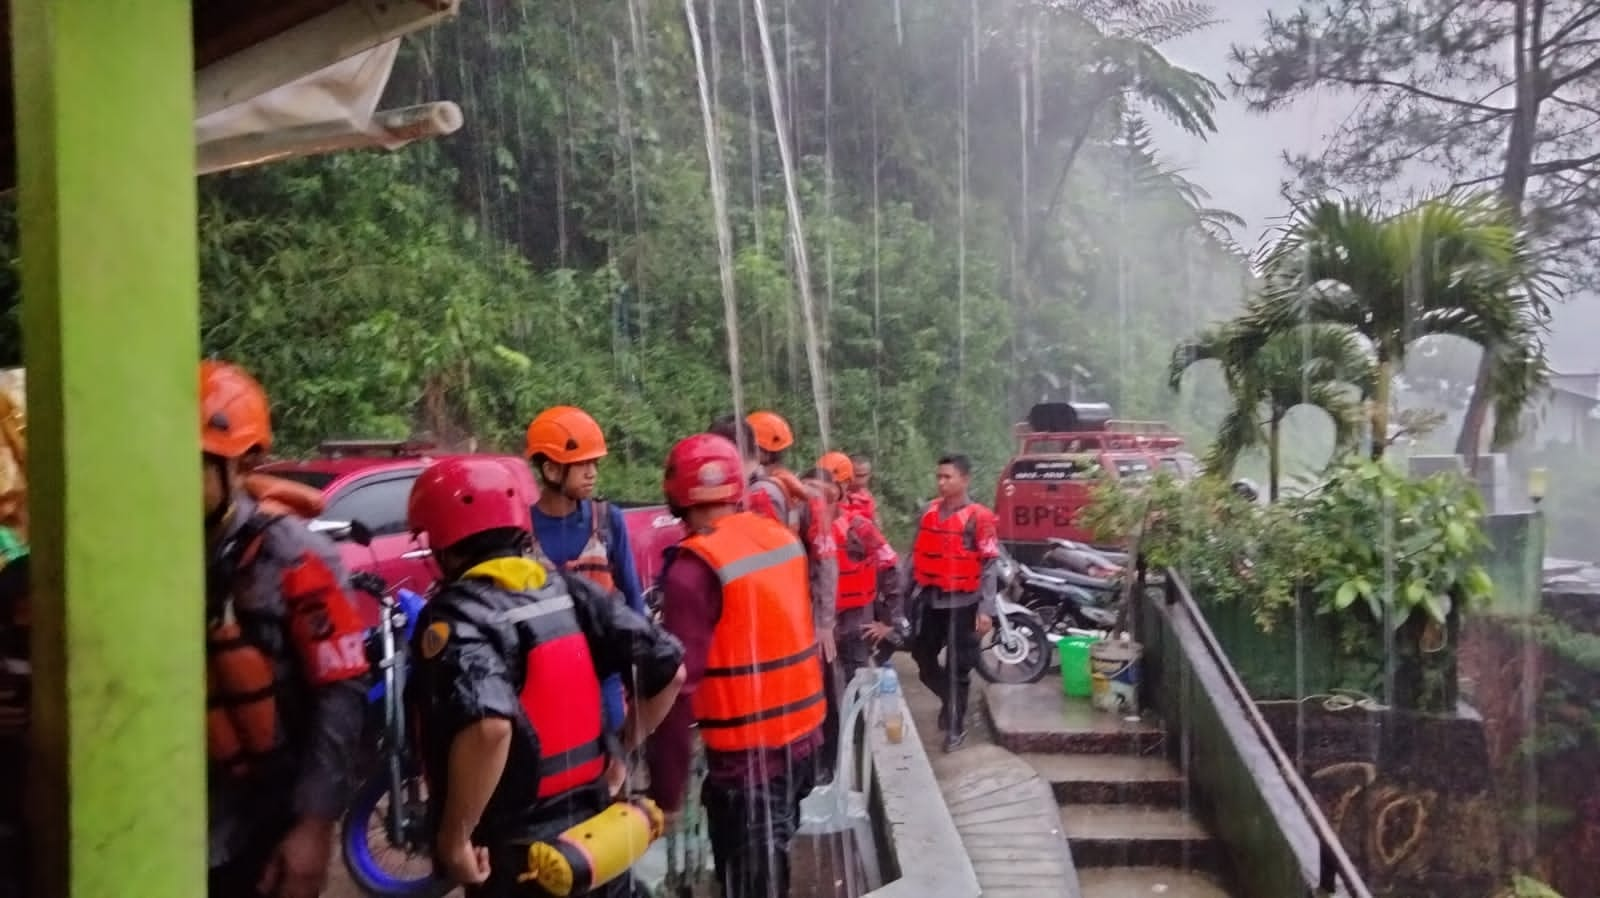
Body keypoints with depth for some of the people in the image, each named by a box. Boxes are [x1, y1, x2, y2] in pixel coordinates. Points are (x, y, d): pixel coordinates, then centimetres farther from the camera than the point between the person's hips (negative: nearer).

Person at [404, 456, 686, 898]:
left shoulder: (457, 617, -17)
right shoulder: (569, 589, 0)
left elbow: (487, 725, -35)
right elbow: (668, 667, 1)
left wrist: (454, 837, -22)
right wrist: (623, 750, 12)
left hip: (520, 859, -5)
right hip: (598, 836, 6)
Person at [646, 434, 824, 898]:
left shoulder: (694, 568, -18)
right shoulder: (782, 537, 3)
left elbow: (679, 684, -19)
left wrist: (666, 792, -15)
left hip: (746, 753, -7)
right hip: (802, 735, 7)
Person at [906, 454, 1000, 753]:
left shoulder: (979, 517, -11)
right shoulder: (929, 511, 6)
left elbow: (990, 565, -12)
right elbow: (917, 554, 13)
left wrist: (986, 609, -17)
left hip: (962, 603, -5)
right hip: (929, 599, 5)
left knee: (958, 667, 4)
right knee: (922, 656, 14)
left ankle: (956, 725, 19)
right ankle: (950, 699, 39)